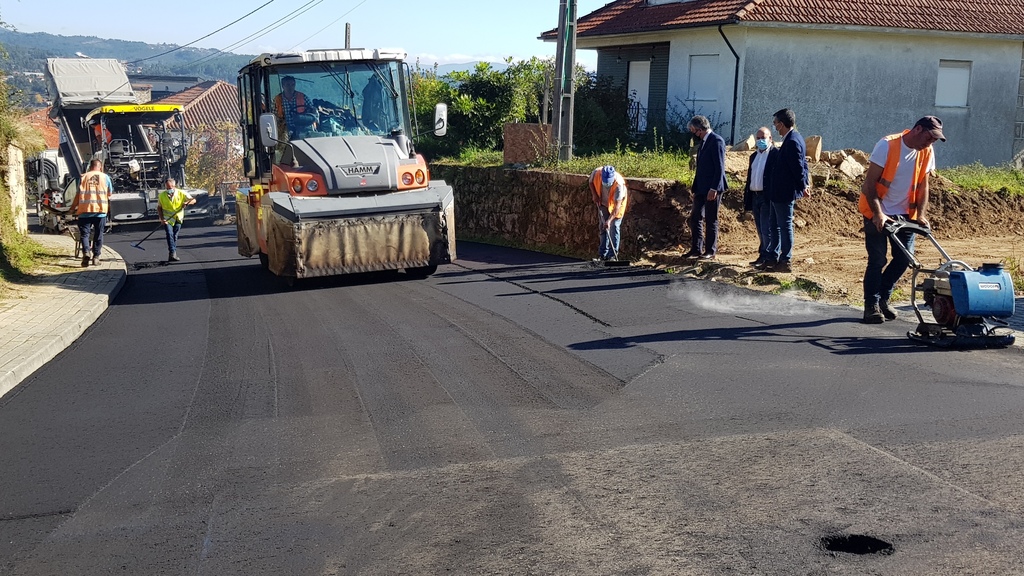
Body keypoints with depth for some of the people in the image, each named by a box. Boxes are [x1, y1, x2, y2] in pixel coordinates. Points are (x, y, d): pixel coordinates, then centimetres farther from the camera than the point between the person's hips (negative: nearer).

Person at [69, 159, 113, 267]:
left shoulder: (83, 177, 8)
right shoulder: (105, 177, 8)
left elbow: (78, 194, 5)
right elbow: (109, 194, 13)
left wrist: (72, 209, 14)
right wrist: (109, 207, 31)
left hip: (85, 210, 0)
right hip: (100, 210, 0)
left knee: (84, 233, 2)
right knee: (98, 234, 8)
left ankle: (86, 252, -20)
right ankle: (96, 257, 7)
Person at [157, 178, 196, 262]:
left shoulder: (181, 193, -9)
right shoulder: (162, 195, -8)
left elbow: (193, 200, -8)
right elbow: (159, 208, 1)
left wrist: (187, 203, -30)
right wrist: (162, 218, -11)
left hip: (178, 218, 1)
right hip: (167, 219, -1)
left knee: (175, 236, 6)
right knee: (170, 234, -18)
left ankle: (172, 255, 17)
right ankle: (172, 253, -26)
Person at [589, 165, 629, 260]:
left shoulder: (619, 184, -39)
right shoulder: (596, 173, -30)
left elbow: (617, 206, -38)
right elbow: (591, 182, -3)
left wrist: (609, 220, -45)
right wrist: (595, 195, -16)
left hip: (615, 204, -5)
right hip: (603, 203, 5)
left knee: (613, 227, -11)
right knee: (602, 227, 10)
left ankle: (612, 255, -7)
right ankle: (603, 254, 20)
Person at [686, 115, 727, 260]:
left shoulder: (716, 141, -13)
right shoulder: (703, 142, 14)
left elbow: (720, 167, -18)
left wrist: (714, 188, -22)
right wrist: (695, 187, 16)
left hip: (712, 189, -9)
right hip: (701, 188, 9)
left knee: (711, 220, -1)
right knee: (695, 218, 9)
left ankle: (710, 251, 7)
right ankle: (696, 249, 15)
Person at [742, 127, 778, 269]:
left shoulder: (776, 154, -7)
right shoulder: (754, 156, 17)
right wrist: (747, 198, 13)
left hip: (767, 197, -8)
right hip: (755, 196, 8)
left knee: (766, 229, -8)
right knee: (760, 230, 11)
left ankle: (766, 257, -6)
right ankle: (762, 256, 16)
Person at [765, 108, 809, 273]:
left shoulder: (792, 141, -21)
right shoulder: (793, 138, 12)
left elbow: (798, 166, -20)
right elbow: (800, 164, 16)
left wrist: (802, 186, -11)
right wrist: (804, 181, 14)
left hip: (785, 193, -11)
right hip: (778, 192, 11)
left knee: (785, 226, -1)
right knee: (773, 225, 16)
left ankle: (786, 262, 7)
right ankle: (773, 258, 24)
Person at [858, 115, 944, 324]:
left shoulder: (927, 153, 0)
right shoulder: (887, 145, -18)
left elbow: (923, 186, 5)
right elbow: (870, 183, -18)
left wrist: (921, 215, -7)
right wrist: (878, 214, -25)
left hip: (904, 214, 6)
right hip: (877, 214, -5)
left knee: (904, 258, 2)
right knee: (877, 260, -6)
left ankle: (883, 298, 21)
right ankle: (871, 305, 6)